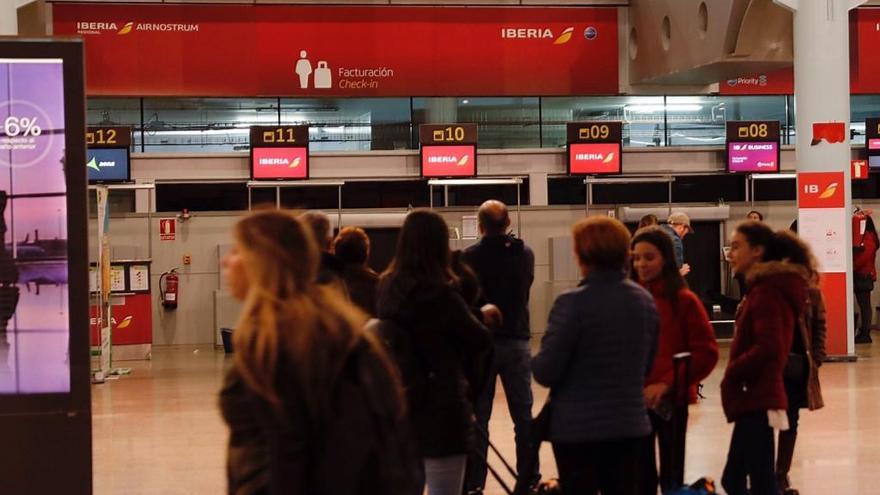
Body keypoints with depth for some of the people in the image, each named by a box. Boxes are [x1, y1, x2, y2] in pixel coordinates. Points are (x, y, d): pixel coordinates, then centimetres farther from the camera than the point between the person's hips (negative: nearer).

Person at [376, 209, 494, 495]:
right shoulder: (440, 293, -15)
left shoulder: (388, 287, 5)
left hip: (400, 405, 7)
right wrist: (482, 316, 11)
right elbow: (481, 342, -10)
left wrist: (475, 316, 18)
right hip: (442, 408, -7)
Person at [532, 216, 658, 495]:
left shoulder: (573, 304, -17)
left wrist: (535, 362, 4)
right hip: (630, 424, 5)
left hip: (577, 428, -5)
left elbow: (546, 372, -16)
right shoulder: (646, 301, 4)